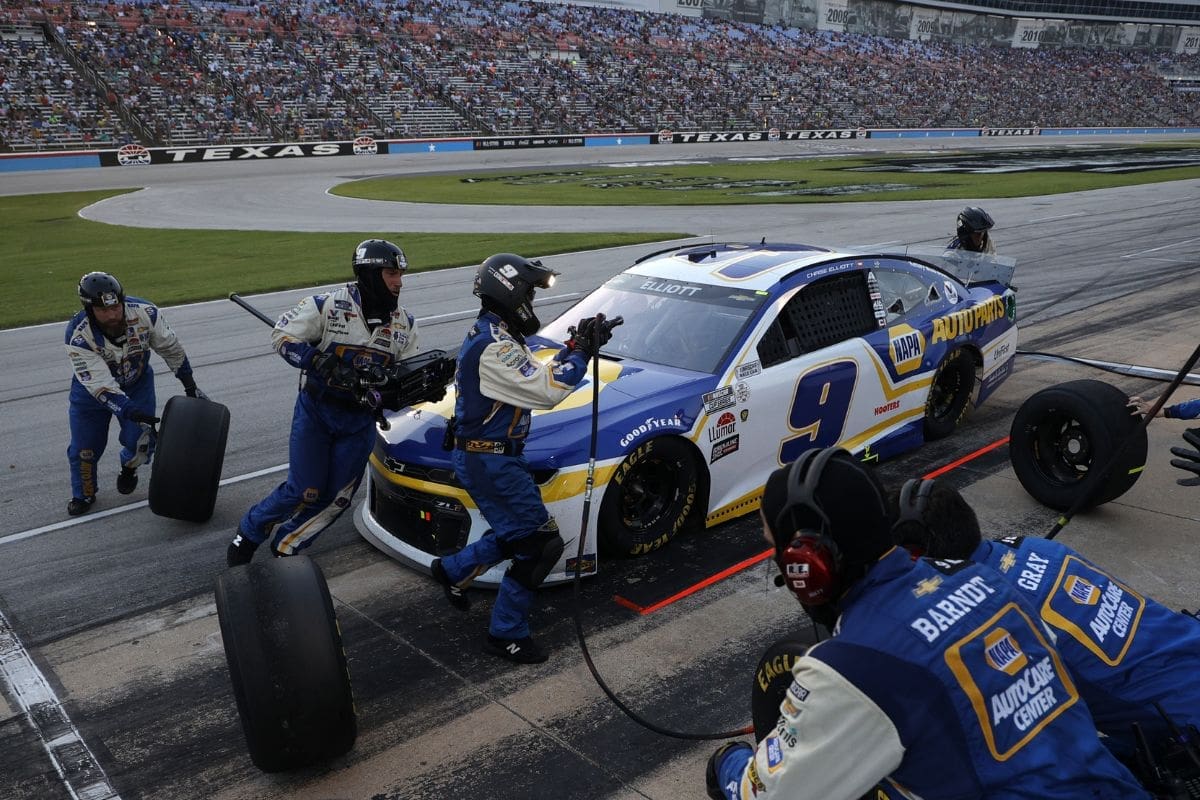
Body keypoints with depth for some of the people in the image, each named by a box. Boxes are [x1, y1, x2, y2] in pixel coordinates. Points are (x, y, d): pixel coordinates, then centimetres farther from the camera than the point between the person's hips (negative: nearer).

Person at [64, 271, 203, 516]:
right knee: (84, 448, 3)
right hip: (91, 389, -1)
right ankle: (84, 495, 31)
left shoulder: (145, 313, -28)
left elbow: (171, 348, -11)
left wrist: (190, 385, -3)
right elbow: (100, 384, -34)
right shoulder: (78, 335, -33)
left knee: (140, 440, -5)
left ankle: (128, 469, 31)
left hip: (137, 383, 1)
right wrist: (130, 411, -44)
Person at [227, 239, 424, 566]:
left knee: (336, 498, 7)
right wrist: (323, 364, -25)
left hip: (361, 420, 5)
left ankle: (284, 546, 29)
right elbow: (283, 335, -13)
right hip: (315, 409, -4)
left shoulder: (405, 323, 1)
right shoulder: (329, 304, -13)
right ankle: (248, 532, 23)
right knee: (304, 491, -4)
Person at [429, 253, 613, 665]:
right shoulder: (494, 346, -23)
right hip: (489, 462, -10)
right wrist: (582, 353, -16)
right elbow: (546, 391, -27)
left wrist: (574, 347, -1)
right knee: (539, 545, -4)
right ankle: (507, 634, 7)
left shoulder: (491, 335, 11)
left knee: (516, 533, 21)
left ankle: (452, 570, 36)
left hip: (488, 456, 10)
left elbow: (536, 376, 10)